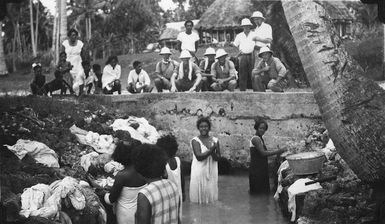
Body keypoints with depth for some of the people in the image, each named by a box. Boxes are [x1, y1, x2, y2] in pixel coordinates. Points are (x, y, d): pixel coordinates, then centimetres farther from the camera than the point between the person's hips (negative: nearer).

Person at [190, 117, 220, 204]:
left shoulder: (214, 140, 6)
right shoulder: (195, 140, -6)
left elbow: (217, 157, 0)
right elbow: (199, 156, -17)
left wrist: (213, 152, -20)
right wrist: (211, 150, -18)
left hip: (211, 172, 4)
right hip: (199, 172, -3)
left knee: (211, 193, 5)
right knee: (198, 195, -2)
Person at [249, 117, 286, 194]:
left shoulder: (260, 138, 15)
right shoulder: (255, 139, -15)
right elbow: (263, 153, -23)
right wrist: (277, 152, -23)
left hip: (262, 169, 10)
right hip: (256, 170, -10)